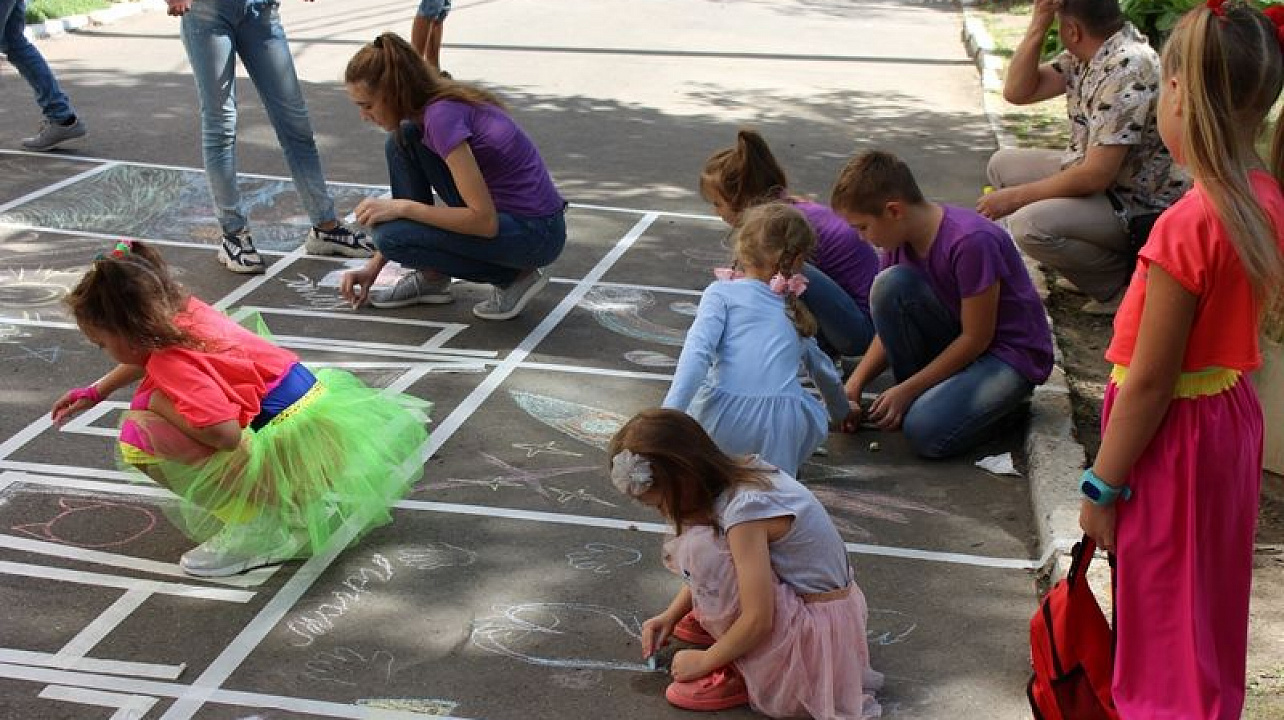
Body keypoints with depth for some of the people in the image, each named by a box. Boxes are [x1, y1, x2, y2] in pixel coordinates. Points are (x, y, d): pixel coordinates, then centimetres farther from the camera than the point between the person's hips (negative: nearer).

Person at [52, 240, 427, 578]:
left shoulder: (174, 362, -19)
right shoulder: (184, 311, 8)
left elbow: (226, 433, -32)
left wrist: (154, 401, -16)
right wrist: (95, 391, 38)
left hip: (298, 445, -10)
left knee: (139, 431, -19)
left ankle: (259, 524, -11)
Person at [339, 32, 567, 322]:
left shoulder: (442, 116, -23)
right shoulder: (430, 105, 5)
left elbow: (484, 221, -26)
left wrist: (400, 207, -18)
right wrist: (374, 266, 13)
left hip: (537, 234, -9)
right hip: (502, 211, 9)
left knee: (392, 236, -17)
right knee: (403, 141, 2)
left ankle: (515, 276, -1)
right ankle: (430, 277, 8)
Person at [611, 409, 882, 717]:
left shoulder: (743, 508, -27)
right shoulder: (735, 475, -1)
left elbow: (758, 621, -25)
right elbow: (707, 571, 15)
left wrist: (704, 662, -11)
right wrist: (670, 616, 7)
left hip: (817, 629, -9)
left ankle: (744, 674, -8)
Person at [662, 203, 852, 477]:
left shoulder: (722, 292, 13)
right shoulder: (796, 312, 25)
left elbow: (698, 350, -5)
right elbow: (824, 370, 41)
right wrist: (843, 414, 61)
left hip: (723, 423, -1)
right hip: (783, 427, 1)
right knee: (815, 416, 32)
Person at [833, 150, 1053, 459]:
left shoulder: (970, 242, -28)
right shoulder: (901, 239, -4)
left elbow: (977, 338, -21)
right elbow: (891, 324, 4)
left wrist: (906, 390, -17)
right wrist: (854, 385, -8)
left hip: (1013, 354, -7)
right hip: (957, 340, 7)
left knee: (926, 431, -29)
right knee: (890, 284, -20)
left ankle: (999, 396, 1)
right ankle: (920, 397, -4)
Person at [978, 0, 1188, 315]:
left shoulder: (1127, 68, -27)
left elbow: (1095, 176, -28)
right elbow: (1017, 91, 4)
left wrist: (1015, 197, -18)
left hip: (1141, 205, -10)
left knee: (1028, 224, -30)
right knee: (1002, 165, 10)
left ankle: (1124, 284, -5)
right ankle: (1090, 267, 12)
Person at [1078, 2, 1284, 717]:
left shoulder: (1189, 228, -28)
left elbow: (1149, 381, -23)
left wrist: (1102, 484, -13)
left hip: (1176, 437, -8)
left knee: (1167, 621, 9)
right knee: (1205, 604, 26)